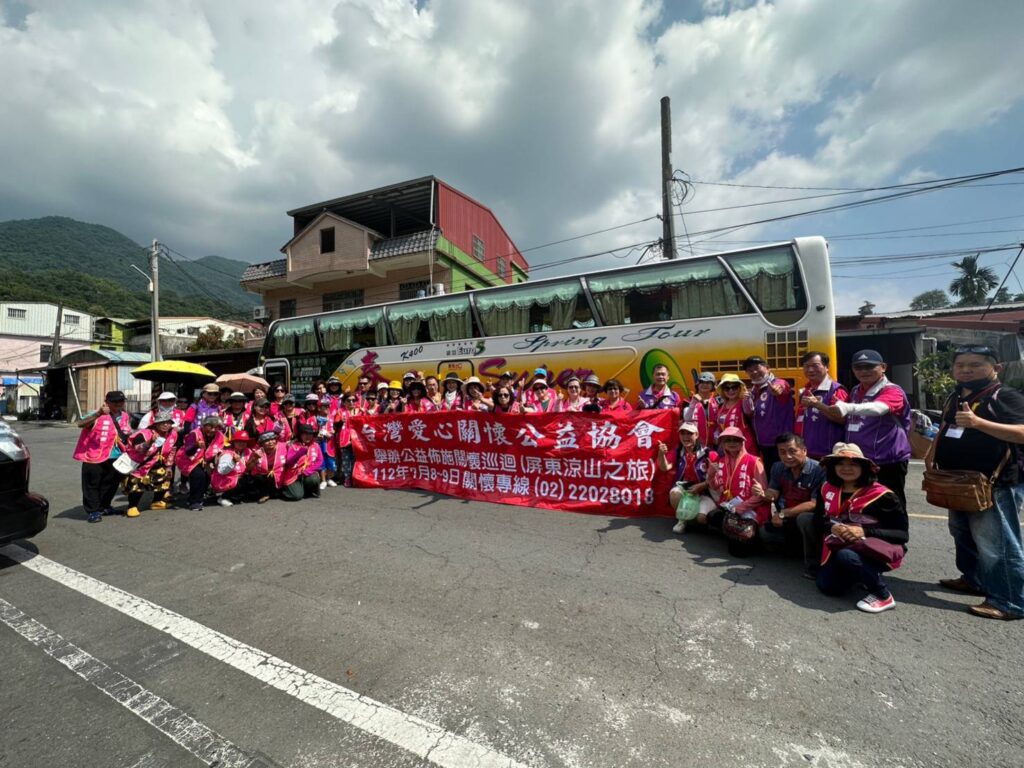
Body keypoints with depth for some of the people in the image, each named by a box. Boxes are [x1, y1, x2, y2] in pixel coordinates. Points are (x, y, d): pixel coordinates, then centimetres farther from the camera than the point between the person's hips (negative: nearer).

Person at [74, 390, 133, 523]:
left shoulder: (125, 416, 8)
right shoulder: (97, 415, -12)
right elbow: (80, 424, -29)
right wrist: (98, 414, -40)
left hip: (115, 458, 6)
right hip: (94, 457, -6)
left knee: (111, 483, 16)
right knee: (92, 484, 2)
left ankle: (104, 507, 33)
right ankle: (92, 511, 11)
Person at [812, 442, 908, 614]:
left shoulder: (881, 495, -12)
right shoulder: (828, 489, 2)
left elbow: (902, 533, -10)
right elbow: (818, 521, 9)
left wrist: (864, 532, -24)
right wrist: (832, 528, -15)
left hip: (880, 550, -5)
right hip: (841, 547, 5)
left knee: (847, 556, -37)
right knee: (827, 586, -10)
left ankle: (884, 596, -10)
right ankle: (861, 572, 20)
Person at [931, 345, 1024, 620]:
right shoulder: (955, 397, 13)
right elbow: (945, 429, 25)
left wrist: (977, 422, -34)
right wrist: (933, 450, 12)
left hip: (996, 484, -9)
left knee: (995, 544, -5)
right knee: (962, 533, 20)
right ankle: (974, 579, 36)